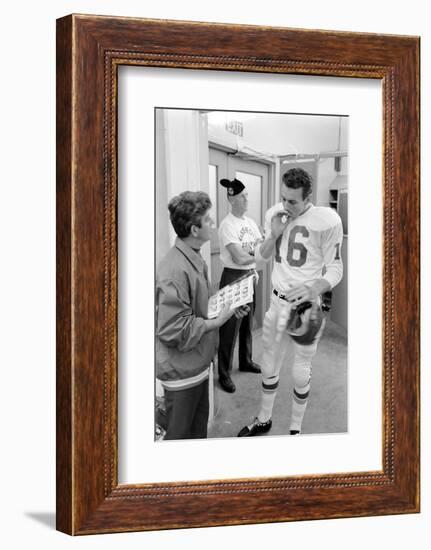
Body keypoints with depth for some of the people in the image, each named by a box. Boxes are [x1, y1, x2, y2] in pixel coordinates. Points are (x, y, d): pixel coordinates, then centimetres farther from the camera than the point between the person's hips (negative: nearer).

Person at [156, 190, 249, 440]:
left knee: (199, 424, 23)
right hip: (182, 370, -9)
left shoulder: (195, 259, 5)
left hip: (198, 362, 9)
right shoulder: (176, 270, -27)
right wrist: (217, 322, -21)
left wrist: (228, 306, 3)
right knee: (180, 433, 8)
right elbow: (173, 330, -27)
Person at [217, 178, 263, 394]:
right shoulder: (227, 225, -16)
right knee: (230, 327, -2)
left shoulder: (250, 222, 8)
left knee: (247, 323, 19)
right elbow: (239, 258, -22)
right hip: (233, 277, -7)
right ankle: (224, 374, 6)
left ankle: (246, 361, 36)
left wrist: (250, 253, -14)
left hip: (250, 276, 8)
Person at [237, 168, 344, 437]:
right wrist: (274, 235, -9)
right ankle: (264, 420, 35)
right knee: (269, 364, 16)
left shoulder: (327, 220, -18)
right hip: (277, 301, 5)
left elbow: (335, 268, -13)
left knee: (301, 372, 8)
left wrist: (314, 288, -32)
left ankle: (296, 430, 26)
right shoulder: (274, 214, 0)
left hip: (306, 305, -5)